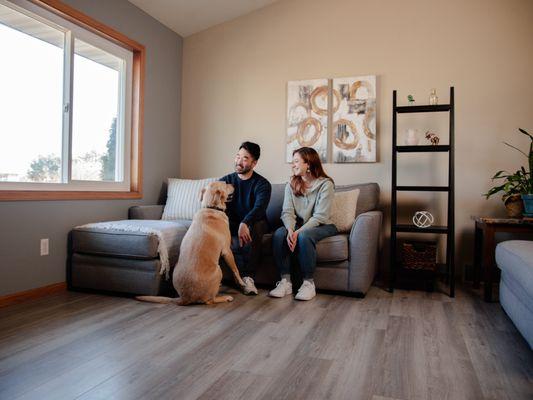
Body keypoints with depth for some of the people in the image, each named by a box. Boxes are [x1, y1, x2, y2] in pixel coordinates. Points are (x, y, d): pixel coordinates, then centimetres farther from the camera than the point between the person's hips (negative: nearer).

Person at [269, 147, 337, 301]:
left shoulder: (325, 184, -11)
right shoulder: (291, 184, 5)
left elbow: (320, 216, -18)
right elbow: (287, 212, -6)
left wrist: (298, 232, -29)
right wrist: (290, 230, -27)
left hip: (322, 226, -4)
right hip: (299, 225, 5)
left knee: (304, 236, -36)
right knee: (279, 234, -26)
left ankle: (308, 283, -22)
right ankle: (285, 281, -21)